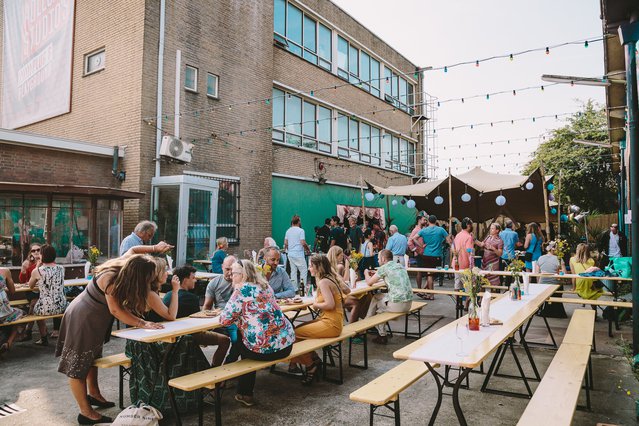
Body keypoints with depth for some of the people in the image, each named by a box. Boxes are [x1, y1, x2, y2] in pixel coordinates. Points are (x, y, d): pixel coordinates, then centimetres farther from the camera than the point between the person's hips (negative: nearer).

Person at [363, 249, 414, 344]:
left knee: (375, 301, 19)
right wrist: (377, 275, 34)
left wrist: (366, 273, 22)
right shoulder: (400, 266, 15)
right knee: (378, 297, 24)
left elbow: (369, 282, 2)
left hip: (397, 304, -7)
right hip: (409, 303, 7)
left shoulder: (384, 268, -7)